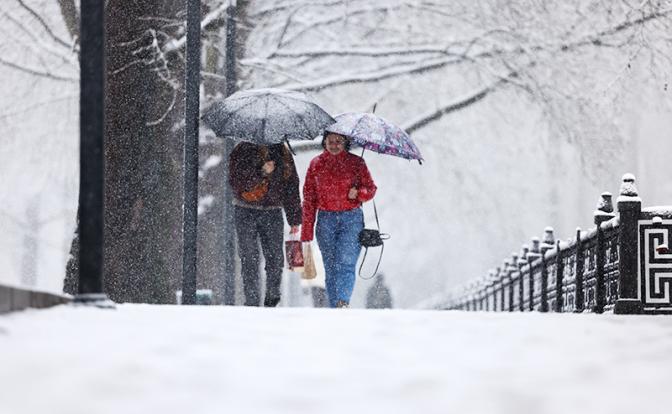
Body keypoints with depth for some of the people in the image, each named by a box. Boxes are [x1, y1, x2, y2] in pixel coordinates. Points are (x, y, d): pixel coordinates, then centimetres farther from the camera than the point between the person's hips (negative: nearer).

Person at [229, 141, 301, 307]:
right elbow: (236, 181, -12)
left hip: (272, 212, 2)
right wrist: (261, 172, -22)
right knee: (249, 258, -4)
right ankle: (252, 302, -1)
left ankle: (272, 297, 16)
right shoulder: (241, 151, 0)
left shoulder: (282, 154, 9)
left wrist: (294, 219, 8)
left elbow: (291, 187, 12)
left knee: (275, 257, 0)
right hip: (246, 212, -2)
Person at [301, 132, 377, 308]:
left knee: (345, 263, -17)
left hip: (351, 219, -2)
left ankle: (343, 302, -29)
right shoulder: (316, 164, 8)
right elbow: (309, 199, 8)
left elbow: (371, 189, 11)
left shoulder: (356, 163, 4)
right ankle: (335, 308, 6)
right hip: (326, 219, 2)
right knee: (330, 267, 2)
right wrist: (307, 232, 3)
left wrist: (358, 192, -13)